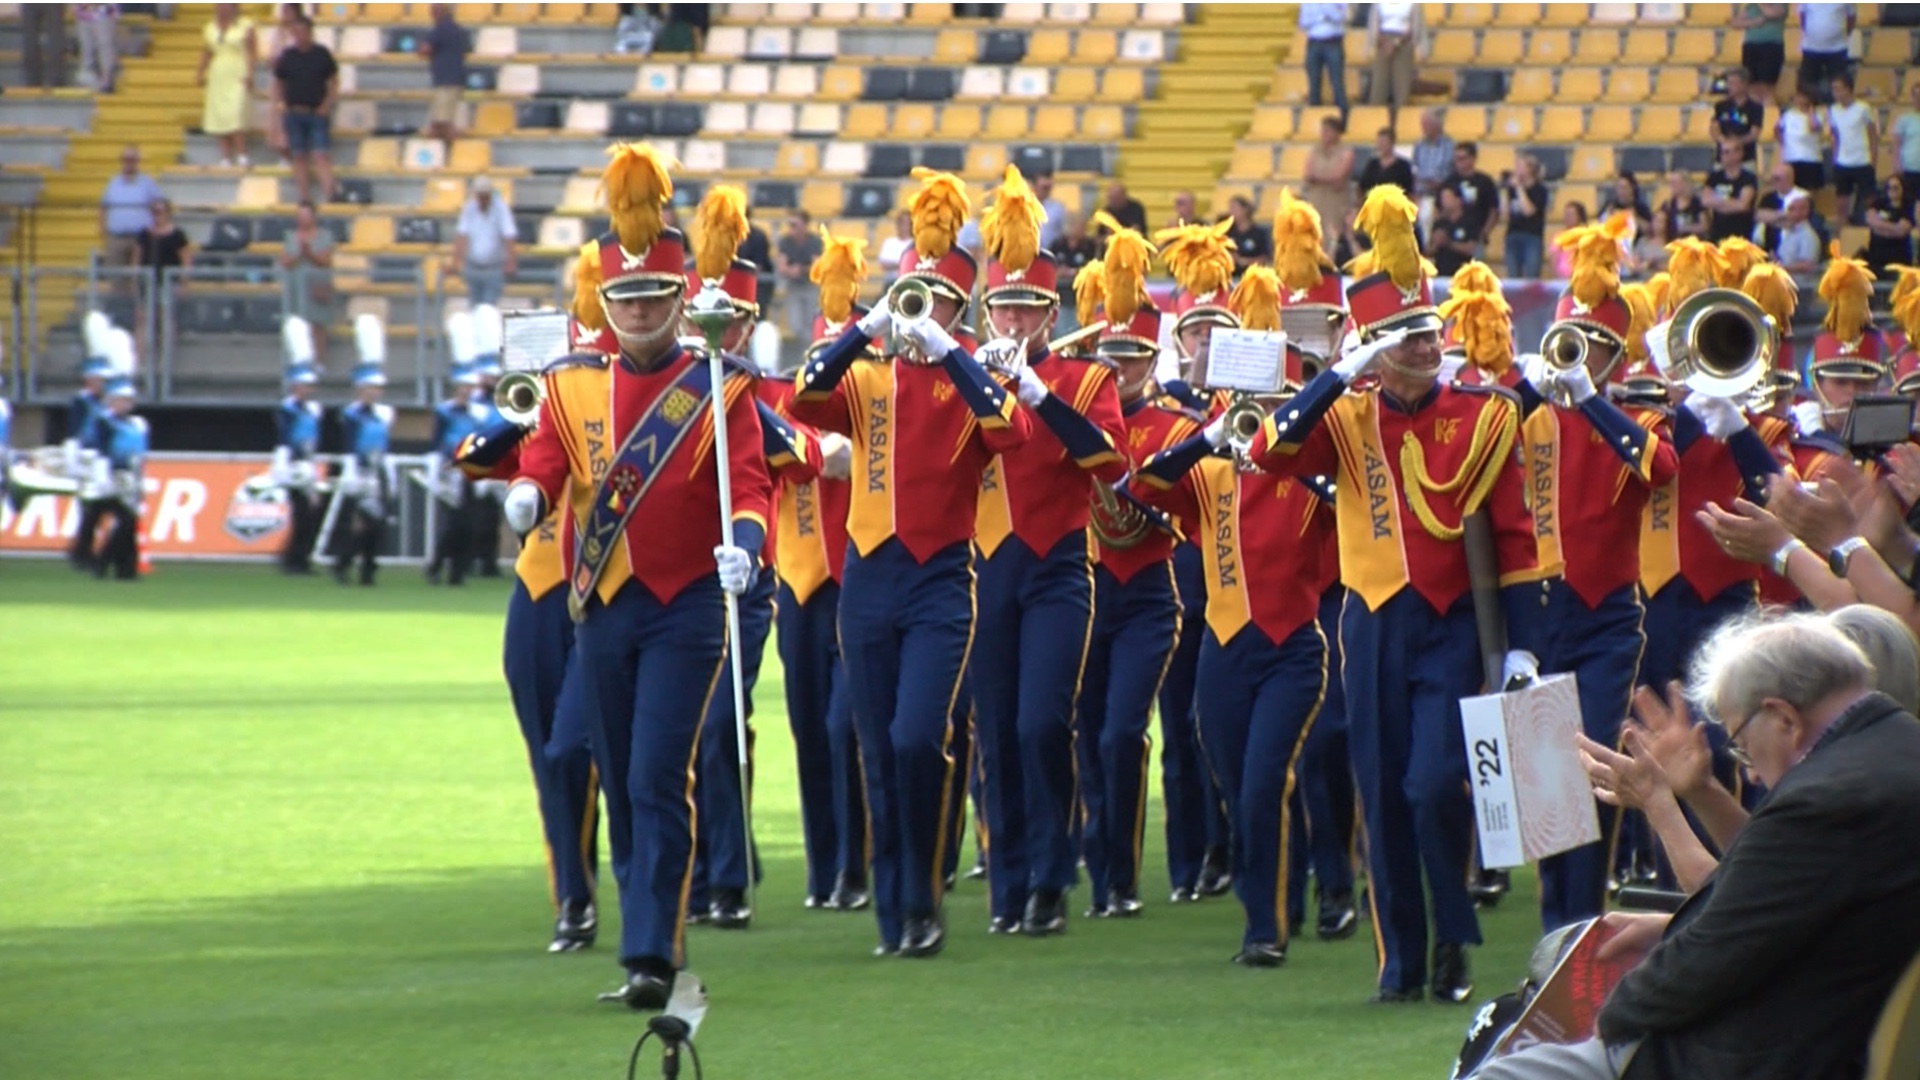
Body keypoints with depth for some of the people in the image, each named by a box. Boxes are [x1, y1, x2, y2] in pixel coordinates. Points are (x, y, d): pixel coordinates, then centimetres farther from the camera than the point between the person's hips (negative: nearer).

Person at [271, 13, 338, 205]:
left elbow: (334, 82, 6)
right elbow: (278, 84, 11)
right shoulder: (287, 56, 4)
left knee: (321, 155, -10)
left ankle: (327, 193, -15)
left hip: (318, 112, -2)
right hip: (294, 113, 2)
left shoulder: (322, 54, 1)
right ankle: (303, 194, 10)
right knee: (299, 156, 5)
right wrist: (279, 105, -1)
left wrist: (327, 104, -5)